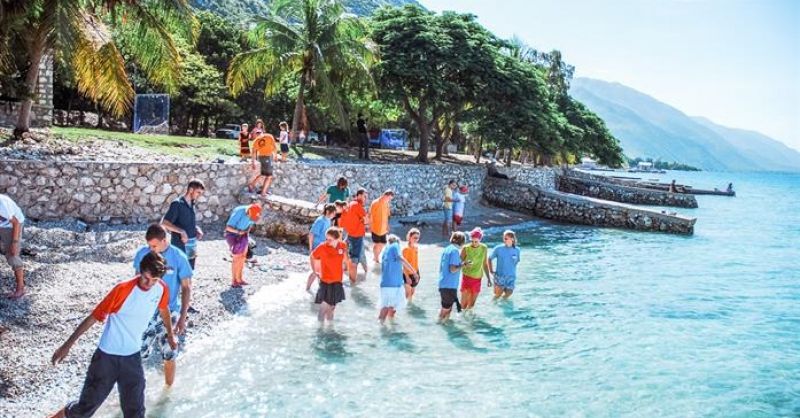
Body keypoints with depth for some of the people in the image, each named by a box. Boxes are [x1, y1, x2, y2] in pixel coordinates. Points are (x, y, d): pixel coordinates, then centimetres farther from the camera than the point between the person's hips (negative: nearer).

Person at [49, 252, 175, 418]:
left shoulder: (161, 289, -9)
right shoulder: (123, 290, -23)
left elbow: (163, 309, 14)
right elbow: (94, 317, -16)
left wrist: (170, 335, 28)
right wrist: (67, 345, -15)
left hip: (132, 357, 4)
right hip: (107, 356, -4)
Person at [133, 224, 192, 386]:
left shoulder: (178, 257, -12)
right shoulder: (142, 254, -5)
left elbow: (186, 288, -6)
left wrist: (183, 317, -10)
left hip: (169, 312, -2)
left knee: (169, 357, 6)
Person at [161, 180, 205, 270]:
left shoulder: (192, 204, 10)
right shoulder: (177, 204, -12)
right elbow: (164, 223, -18)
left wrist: (197, 229, 4)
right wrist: (181, 231, -27)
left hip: (191, 247, 8)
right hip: (180, 247, -8)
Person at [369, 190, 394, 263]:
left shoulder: (387, 204, 7)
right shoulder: (375, 203, -14)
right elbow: (370, 215, -11)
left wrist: (387, 227, 15)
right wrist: (370, 226, -13)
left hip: (383, 229, 6)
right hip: (375, 228, -6)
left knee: (382, 244, 10)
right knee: (377, 244, 1)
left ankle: (375, 257, 29)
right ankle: (376, 259, 16)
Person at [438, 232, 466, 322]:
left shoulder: (447, 249, 12)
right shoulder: (455, 251, -13)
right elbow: (453, 269, -20)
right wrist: (463, 265, -7)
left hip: (442, 284, 9)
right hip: (450, 285, -9)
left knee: (445, 306, 18)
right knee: (447, 307, 2)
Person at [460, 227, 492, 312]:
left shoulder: (484, 248, 0)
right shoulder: (466, 248, -10)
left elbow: (485, 264, 10)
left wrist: (489, 278, 10)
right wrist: (465, 264, -29)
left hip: (477, 279, 3)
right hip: (466, 277, -3)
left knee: (472, 304, 8)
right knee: (464, 304, -6)